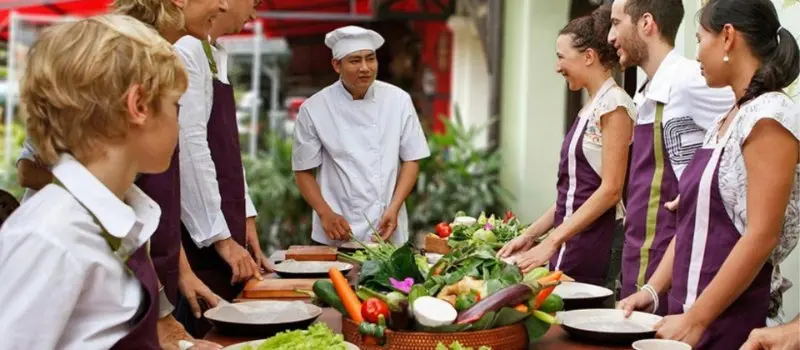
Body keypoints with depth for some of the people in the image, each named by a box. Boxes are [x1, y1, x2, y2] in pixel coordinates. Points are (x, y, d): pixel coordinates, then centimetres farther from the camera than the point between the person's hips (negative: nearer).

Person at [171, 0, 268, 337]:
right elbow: (190, 148, -20)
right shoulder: (186, 51, -15)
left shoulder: (216, 56, 13)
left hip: (225, 229, 9)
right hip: (200, 238, -9)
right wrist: (220, 237, -18)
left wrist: (244, 218, 13)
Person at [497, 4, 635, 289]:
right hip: (571, 242, 8)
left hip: (594, 248, -8)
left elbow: (610, 190, -17)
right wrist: (531, 235, 14)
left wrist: (550, 243, -16)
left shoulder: (614, 103, -11)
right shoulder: (590, 107, 14)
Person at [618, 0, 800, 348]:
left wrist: (696, 320, -19)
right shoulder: (724, 122, 12)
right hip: (690, 312, 7)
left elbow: (762, 237, -19)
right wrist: (653, 290, 7)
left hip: (730, 321, -7)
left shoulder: (770, 116, -13)